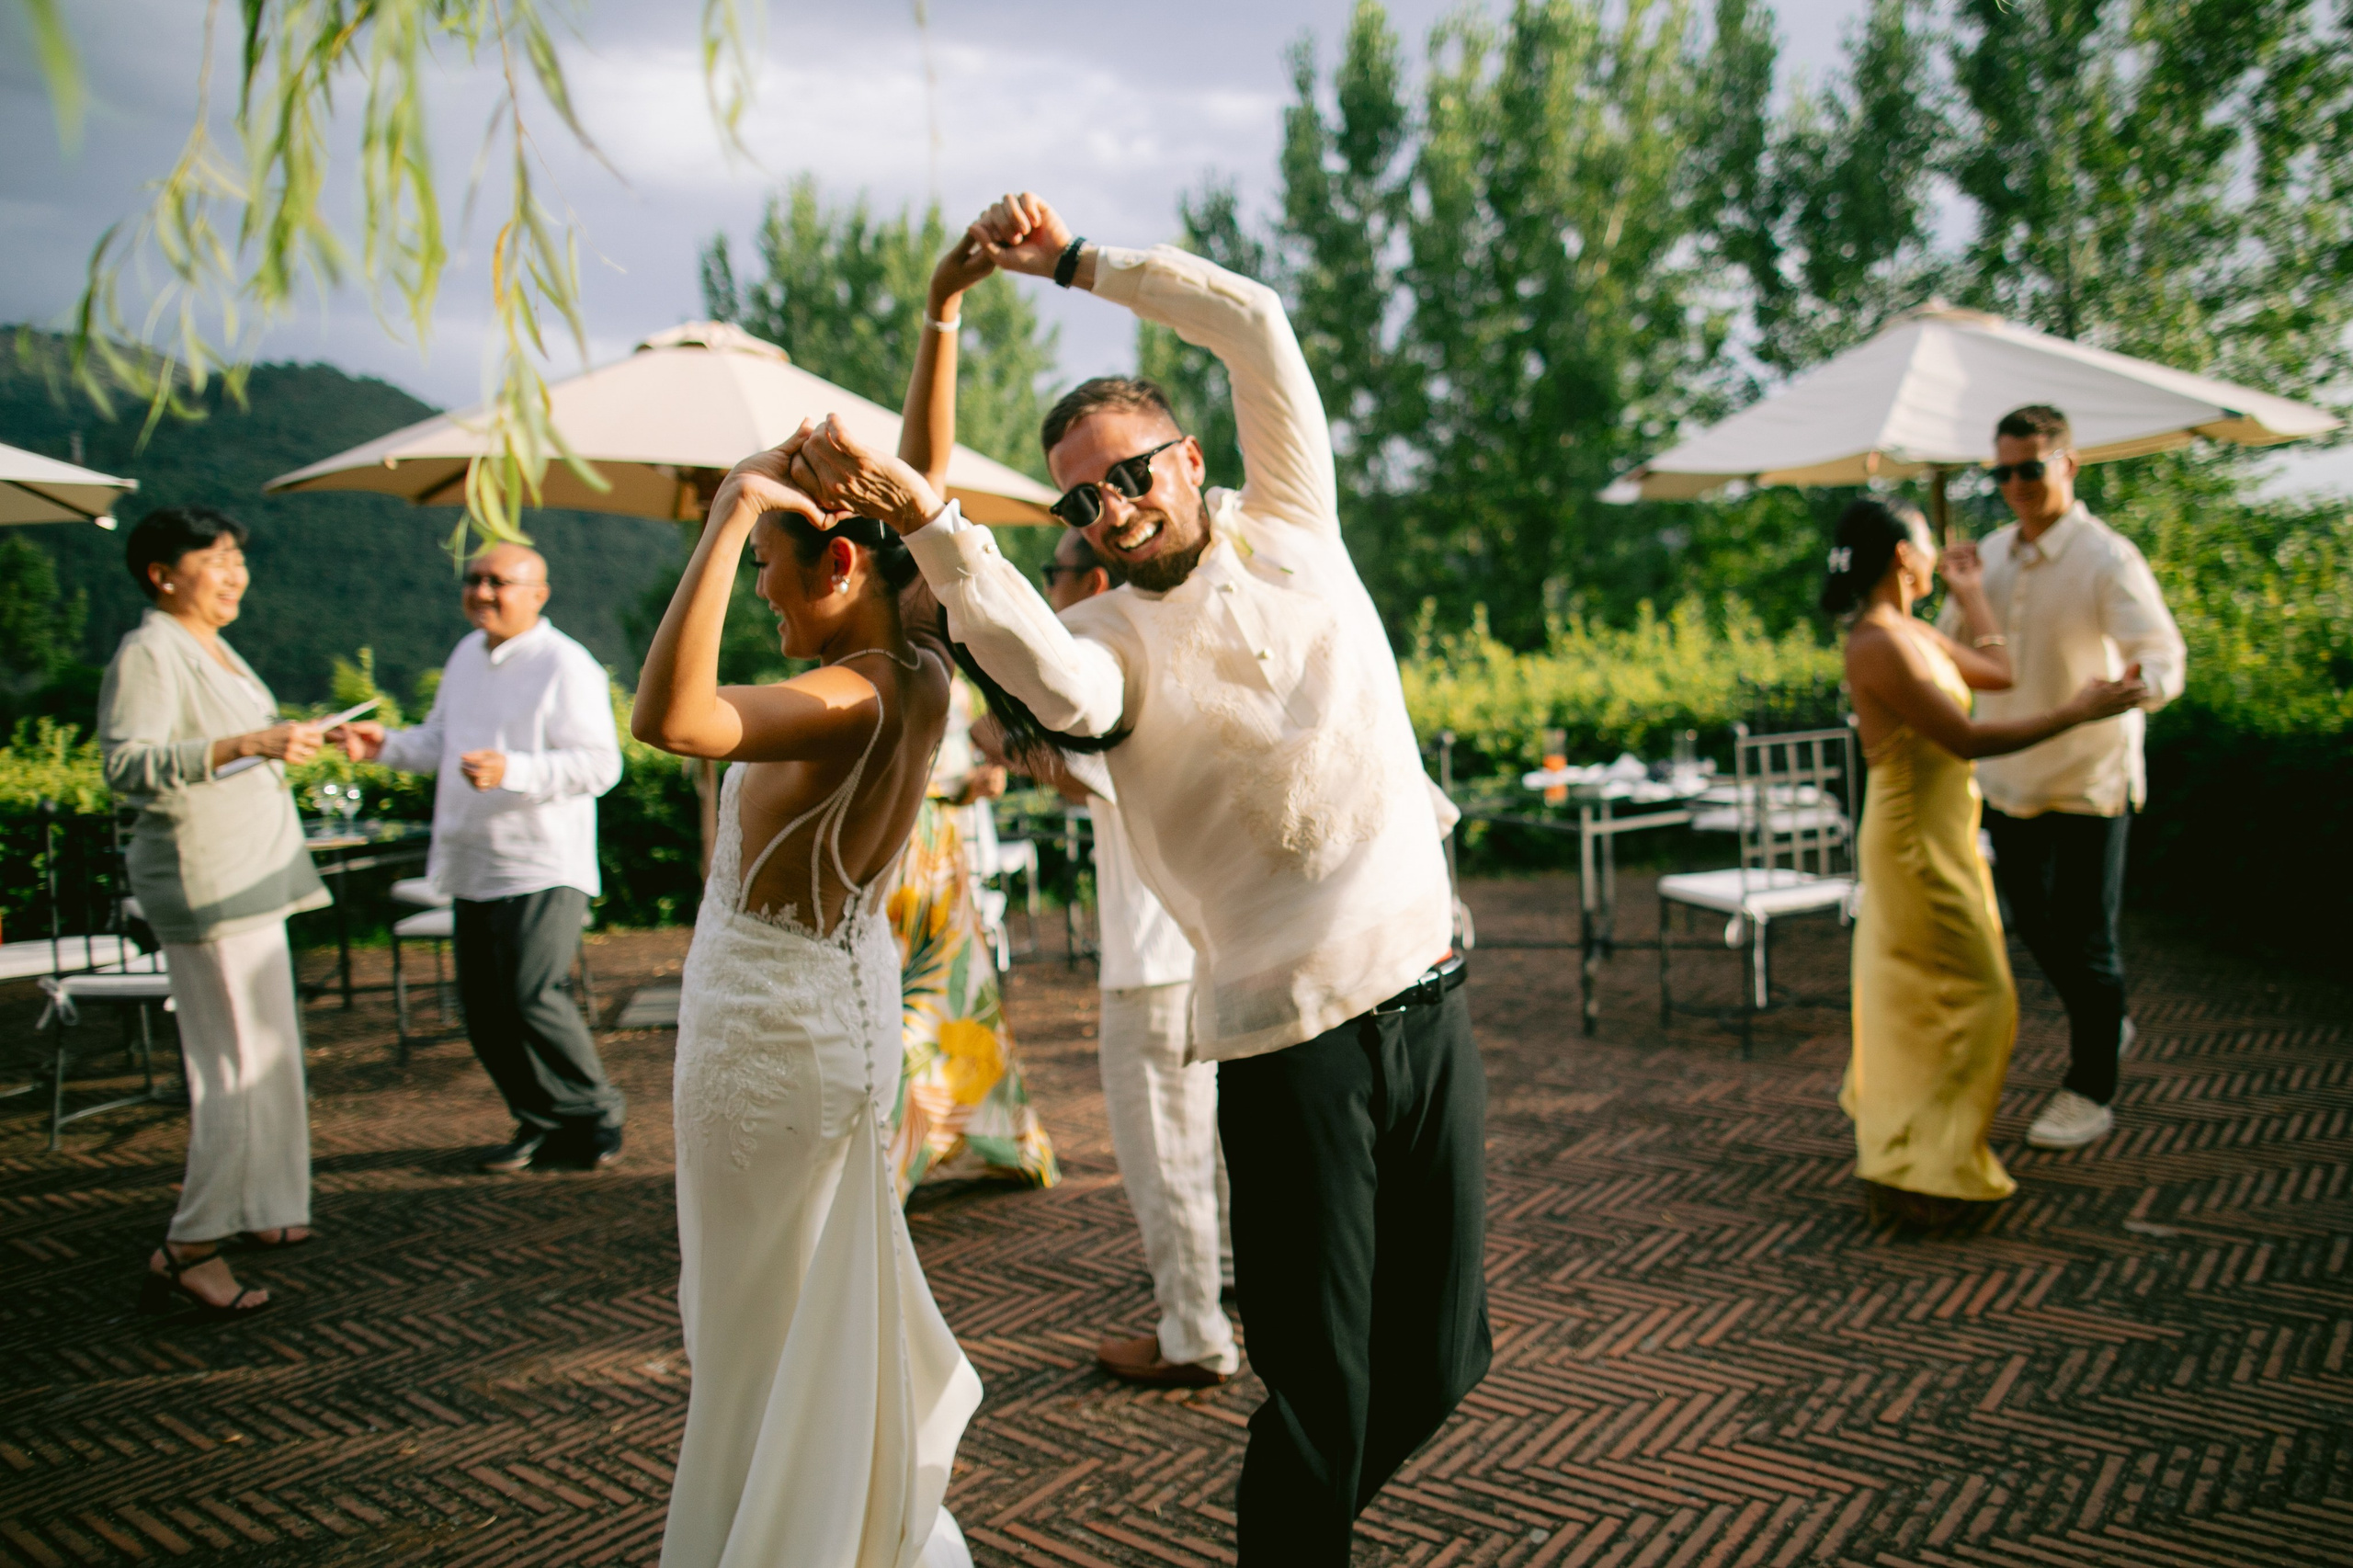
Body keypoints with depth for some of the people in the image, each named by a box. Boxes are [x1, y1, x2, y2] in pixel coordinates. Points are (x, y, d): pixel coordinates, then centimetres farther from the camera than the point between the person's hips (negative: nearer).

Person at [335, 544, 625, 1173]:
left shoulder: (566, 666, -11)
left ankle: (597, 1113, 6)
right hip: (472, 867, 8)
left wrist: (512, 770, -29)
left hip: (543, 868, -8)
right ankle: (542, 1125, 24)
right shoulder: (467, 654, 16)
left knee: (533, 997, -15)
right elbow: (438, 743, 25)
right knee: (484, 1009, 10)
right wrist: (385, 744, 5)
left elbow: (599, 764, -19)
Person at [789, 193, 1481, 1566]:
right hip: (1290, 1036, -3)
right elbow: (1064, 692, -26)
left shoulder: (1293, 526, 9)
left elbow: (1254, 319, 6)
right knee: (1317, 1385, 1)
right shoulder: (1110, 635, -1)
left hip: (1429, 991, 4)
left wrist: (1075, 259, 8)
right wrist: (922, 517, -32)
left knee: (1442, 1356, 13)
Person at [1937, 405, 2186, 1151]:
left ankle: (2090, 1091, 17)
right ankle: (2107, 1024, 43)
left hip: (2088, 778, -6)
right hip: (2010, 776, 6)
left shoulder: (2107, 559, -15)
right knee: (2035, 926, 18)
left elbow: (2162, 657, -24)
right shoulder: (1992, 553, 6)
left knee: (2084, 938, 2)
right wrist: (1959, 590, -5)